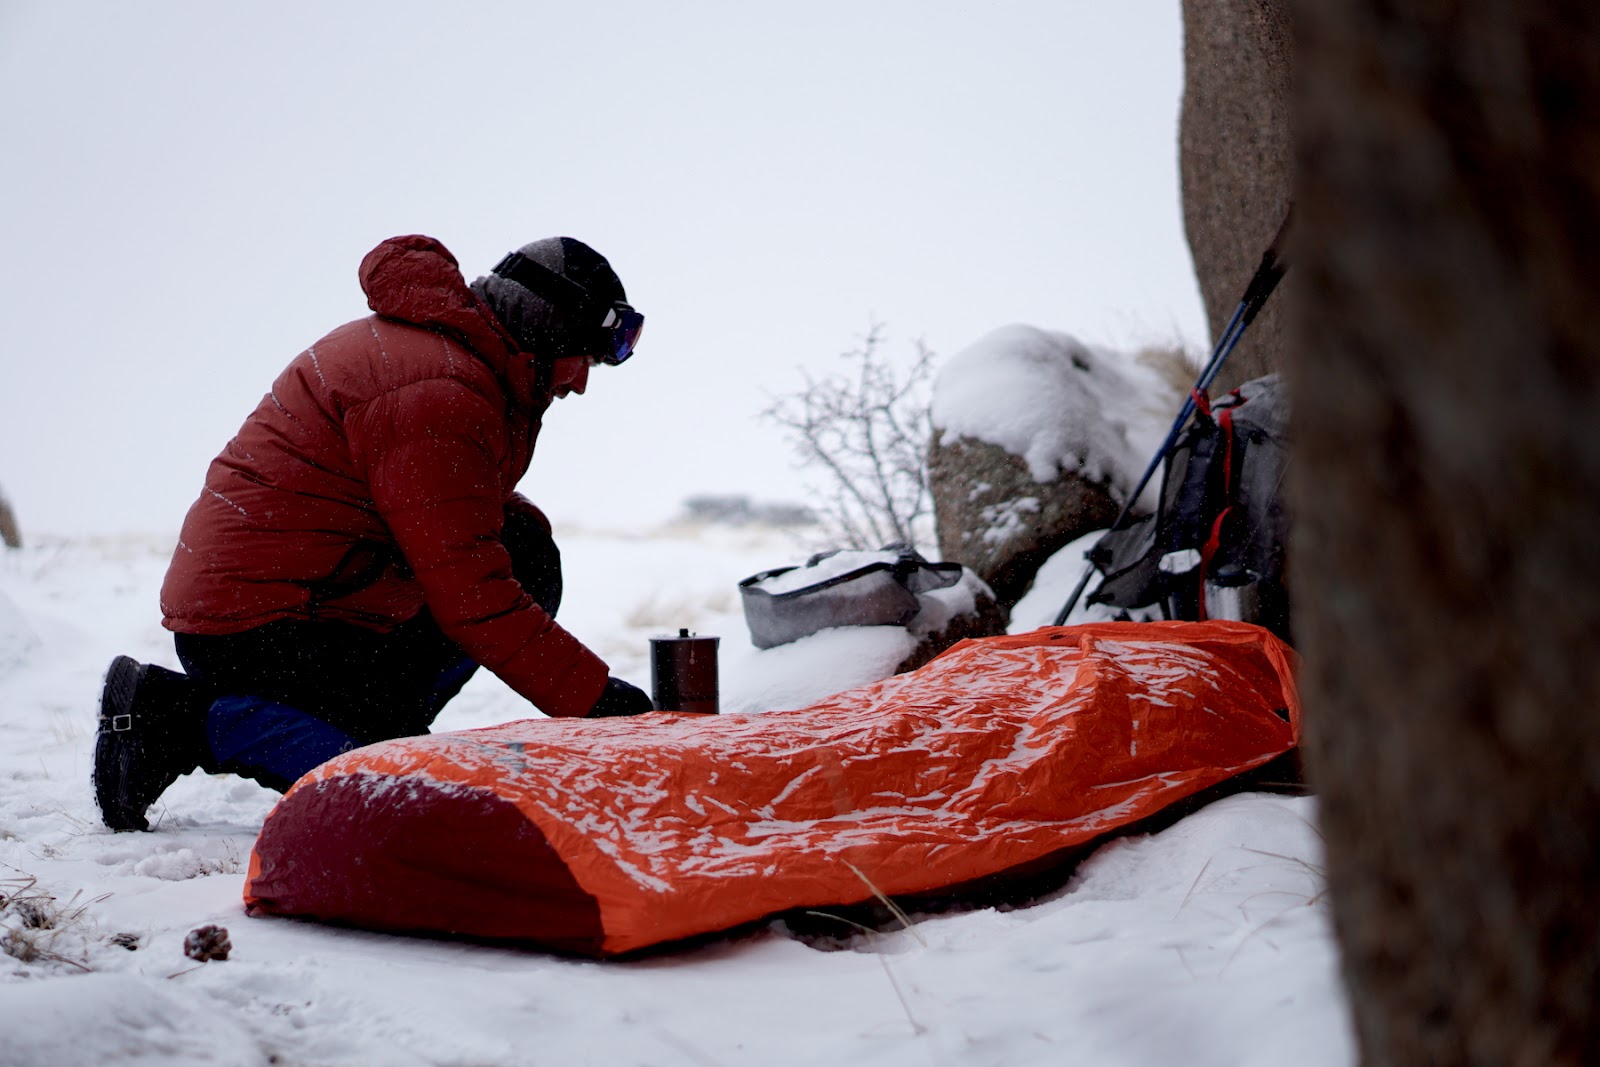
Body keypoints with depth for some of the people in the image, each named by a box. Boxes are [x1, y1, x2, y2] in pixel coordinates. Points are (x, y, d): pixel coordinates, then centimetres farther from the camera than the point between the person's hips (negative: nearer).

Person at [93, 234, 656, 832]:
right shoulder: (435, 398, -21)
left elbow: (453, 514, 25)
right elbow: (473, 596, -23)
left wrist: (521, 527, 4)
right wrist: (595, 696, -18)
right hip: (254, 621, -10)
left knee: (525, 558, 5)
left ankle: (379, 730, 0)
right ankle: (175, 712, -10)